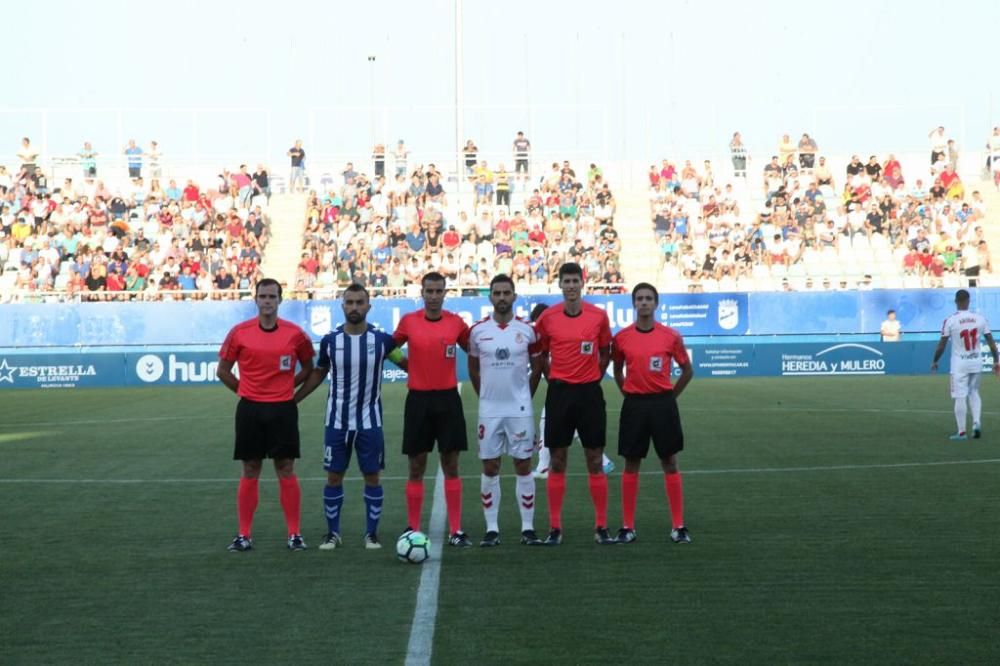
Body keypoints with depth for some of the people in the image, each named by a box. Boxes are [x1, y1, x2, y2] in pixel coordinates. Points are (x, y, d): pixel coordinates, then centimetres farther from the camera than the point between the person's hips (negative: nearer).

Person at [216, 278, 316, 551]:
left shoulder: (295, 333, -2)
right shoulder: (239, 332, -2)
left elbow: (308, 367, 13)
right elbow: (223, 371, 8)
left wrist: (286, 388, 6)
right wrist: (246, 392, 6)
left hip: (283, 409, 0)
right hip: (250, 409, 0)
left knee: (286, 470, 2)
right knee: (250, 472, 5)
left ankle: (294, 534, 8)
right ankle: (244, 535, 10)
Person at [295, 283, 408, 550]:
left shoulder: (382, 339, -7)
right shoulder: (330, 340, -3)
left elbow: (407, 365, 5)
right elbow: (318, 374, 11)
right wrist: (291, 400, 8)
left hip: (370, 421, -1)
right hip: (337, 421, 1)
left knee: (372, 477, 3)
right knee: (333, 477, 4)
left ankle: (372, 533, 14)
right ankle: (333, 533, 15)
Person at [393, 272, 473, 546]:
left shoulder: (456, 322, 0)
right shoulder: (408, 321, -1)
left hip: (448, 399, 0)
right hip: (418, 399, 0)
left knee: (451, 465, 2)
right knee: (416, 466, 4)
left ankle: (456, 530, 5)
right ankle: (412, 528, 12)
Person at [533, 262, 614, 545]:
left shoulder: (599, 316, -1)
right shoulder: (547, 317, -1)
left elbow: (605, 354, 10)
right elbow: (541, 354, 10)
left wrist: (592, 378, 5)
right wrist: (554, 380, 5)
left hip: (589, 393, 0)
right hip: (559, 392, 0)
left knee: (595, 460, 3)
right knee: (557, 461, 4)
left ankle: (601, 526, 9)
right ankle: (555, 527, 9)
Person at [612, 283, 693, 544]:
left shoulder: (671, 336, -3)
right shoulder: (622, 337, 1)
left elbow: (687, 370, 7)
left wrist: (670, 396, 4)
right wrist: (630, 394, 7)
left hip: (663, 404, -1)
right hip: (634, 405, 1)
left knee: (670, 463, 2)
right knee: (631, 464, 5)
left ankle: (678, 526, 7)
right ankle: (627, 527, 10)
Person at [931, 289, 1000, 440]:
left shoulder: (950, 320, -10)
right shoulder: (980, 318, -2)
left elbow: (942, 344, -6)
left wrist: (934, 361, 7)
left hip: (959, 364, -3)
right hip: (976, 362, 3)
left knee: (960, 397, 2)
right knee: (973, 392, 21)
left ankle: (962, 432, 3)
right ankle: (976, 422, 2)